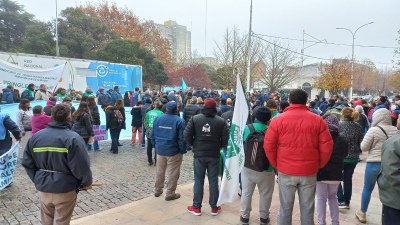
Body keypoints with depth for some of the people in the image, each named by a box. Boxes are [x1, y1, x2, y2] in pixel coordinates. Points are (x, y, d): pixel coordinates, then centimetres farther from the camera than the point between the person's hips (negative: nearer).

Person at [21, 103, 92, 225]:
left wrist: (37, 180, 17)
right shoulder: (73, 138, -19)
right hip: (65, 189, -5)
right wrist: (87, 182, -5)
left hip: (43, 188, 5)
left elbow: (27, 163, 5)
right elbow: (82, 166, -22)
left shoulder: (36, 136, -1)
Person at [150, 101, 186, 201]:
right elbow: (181, 138, -15)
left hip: (160, 150, 5)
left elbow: (152, 135, 7)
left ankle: (157, 190, 32)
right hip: (173, 151, -5)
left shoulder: (158, 118, 2)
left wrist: (156, 145, 16)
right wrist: (183, 150, -4)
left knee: (159, 171, 19)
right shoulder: (179, 121, -14)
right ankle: (170, 194, 14)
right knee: (173, 173, 7)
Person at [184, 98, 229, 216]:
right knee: (213, 181, 10)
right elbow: (225, 139, -7)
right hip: (214, 155, 0)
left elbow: (187, 135, -7)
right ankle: (214, 207, 20)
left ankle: (196, 207, 19)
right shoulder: (221, 121, -6)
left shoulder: (195, 118, -5)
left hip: (199, 154, 0)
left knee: (198, 181, 10)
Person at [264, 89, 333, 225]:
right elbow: (327, 147, -2)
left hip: (286, 171, -1)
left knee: (286, 208, 11)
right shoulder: (317, 120, -2)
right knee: (307, 209, 14)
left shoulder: (278, 119, -6)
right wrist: (319, 165, 11)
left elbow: (268, 145, -6)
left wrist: (276, 164, 7)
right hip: (309, 171, 1)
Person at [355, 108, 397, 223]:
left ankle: (362, 214, 24)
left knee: (367, 188, 11)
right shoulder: (395, 130, 1)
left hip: (374, 163, -4)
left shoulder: (374, 130, -14)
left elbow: (363, 147, -9)